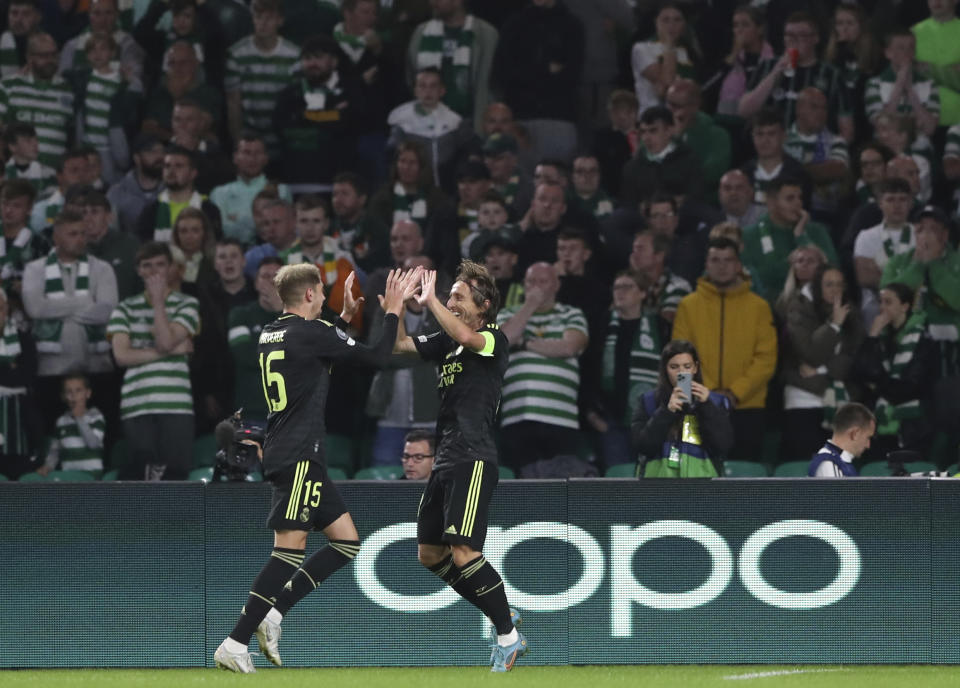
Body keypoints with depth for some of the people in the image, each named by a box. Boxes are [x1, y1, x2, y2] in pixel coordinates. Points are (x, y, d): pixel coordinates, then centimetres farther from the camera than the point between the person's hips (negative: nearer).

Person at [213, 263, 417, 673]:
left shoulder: (271, 335, 15)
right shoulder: (308, 332, -11)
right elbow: (376, 357, -5)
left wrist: (345, 317, 37)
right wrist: (393, 311, 7)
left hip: (284, 452, 10)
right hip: (298, 455, -10)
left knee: (346, 542, 10)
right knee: (290, 548, -13)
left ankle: (273, 613, 4)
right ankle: (235, 643, -19)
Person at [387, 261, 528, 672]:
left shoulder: (494, 339, -7)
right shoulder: (446, 341, 16)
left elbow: (466, 337, -29)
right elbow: (399, 345, 16)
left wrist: (430, 301, -20)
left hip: (473, 460, -9)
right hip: (445, 460, 9)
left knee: (463, 553, -18)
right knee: (430, 554, 12)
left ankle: (509, 637, -8)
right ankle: (503, 617, 22)